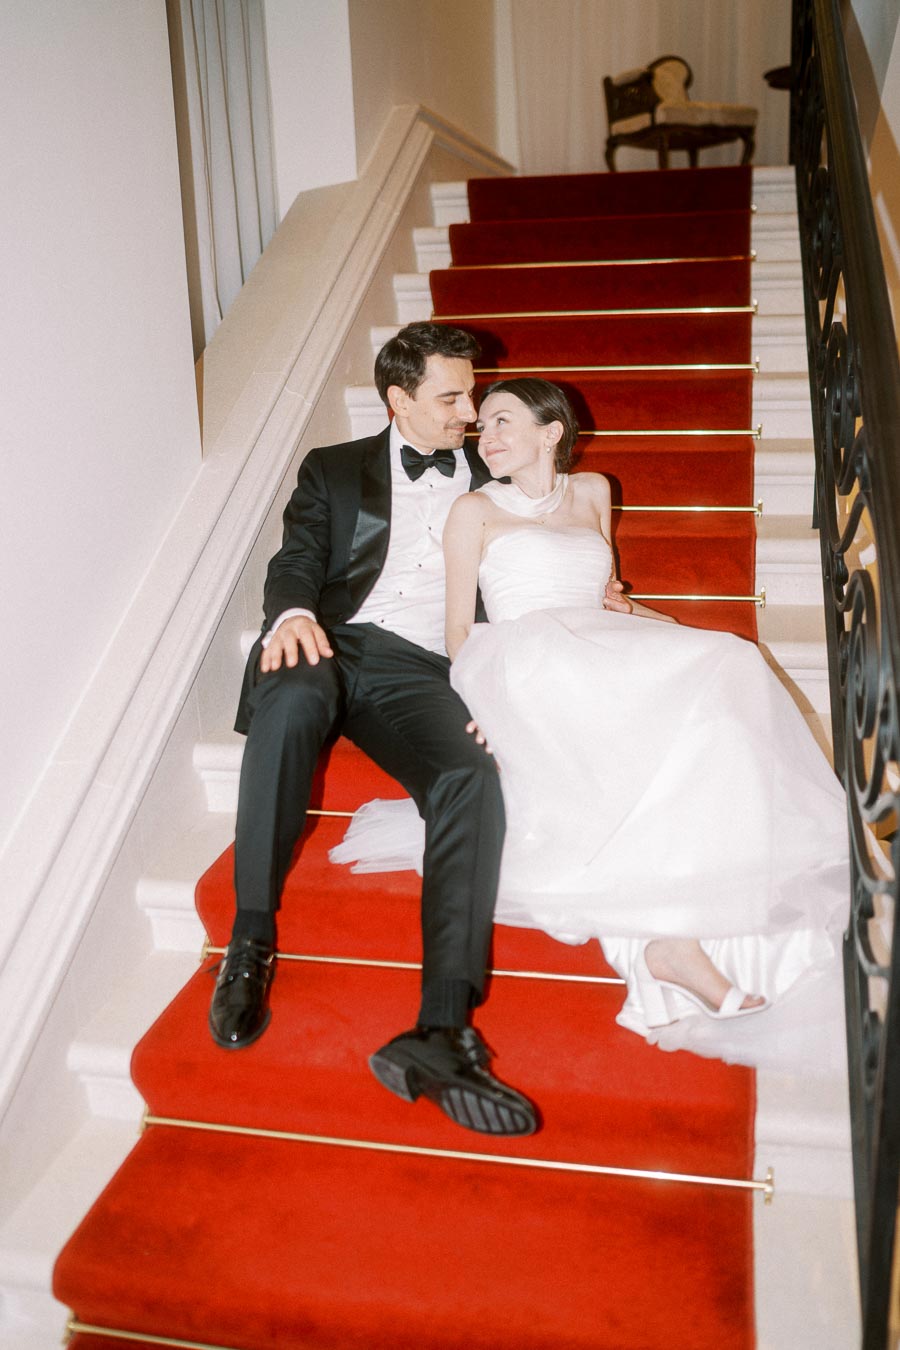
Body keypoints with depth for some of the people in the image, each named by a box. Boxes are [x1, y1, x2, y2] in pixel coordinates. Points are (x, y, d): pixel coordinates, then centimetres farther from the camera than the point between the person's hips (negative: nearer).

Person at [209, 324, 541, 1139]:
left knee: (471, 780, -32)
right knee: (292, 699, -38)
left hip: (421, 673, 1)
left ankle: (440, 1036, -40)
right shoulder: (334, 470, 21)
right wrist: (293, 612, -17)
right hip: (334, 646, -1)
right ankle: (251, 943, -27)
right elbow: (298, 559, 7)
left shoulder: (493, 487, 27)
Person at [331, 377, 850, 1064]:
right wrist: (476, 698, -12)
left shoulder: (592, 492, 26)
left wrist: (619, 606, 12)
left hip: (602, 663, 5)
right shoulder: (476, 509, 14)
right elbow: (459, 627, 8)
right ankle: (667, 933, -37)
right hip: (525, 667, -4)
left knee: (720, 667, -28)